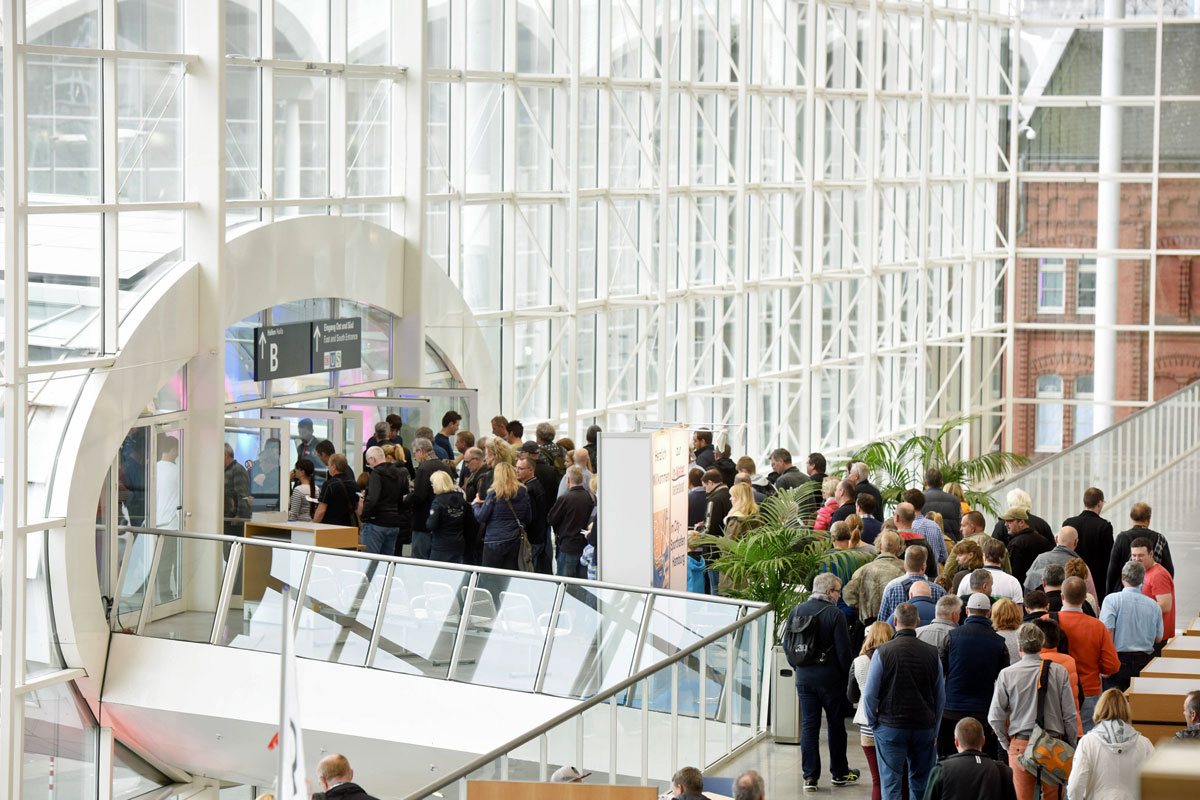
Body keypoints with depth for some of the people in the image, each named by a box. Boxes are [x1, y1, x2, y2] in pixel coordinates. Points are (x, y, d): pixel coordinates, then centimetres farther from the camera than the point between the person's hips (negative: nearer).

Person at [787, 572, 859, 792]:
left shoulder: (796, 612, 3)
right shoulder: (835, 615, -13)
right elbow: (844, 650, -13)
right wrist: (848, 675, 0)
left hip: (804, 679, 4)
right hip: (830, 679, -4)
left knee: (808, 726, 6)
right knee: (836, 725, 11)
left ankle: (810, 776, 2)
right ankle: (839, 773, 22)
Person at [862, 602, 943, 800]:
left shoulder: (883, 652, -8)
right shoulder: (932, 653, 1)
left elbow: (870, 695, -5)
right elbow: (941, 697, 9)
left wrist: (874, 724, 9)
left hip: (890, 726, -3)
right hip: (925, 728, 3)